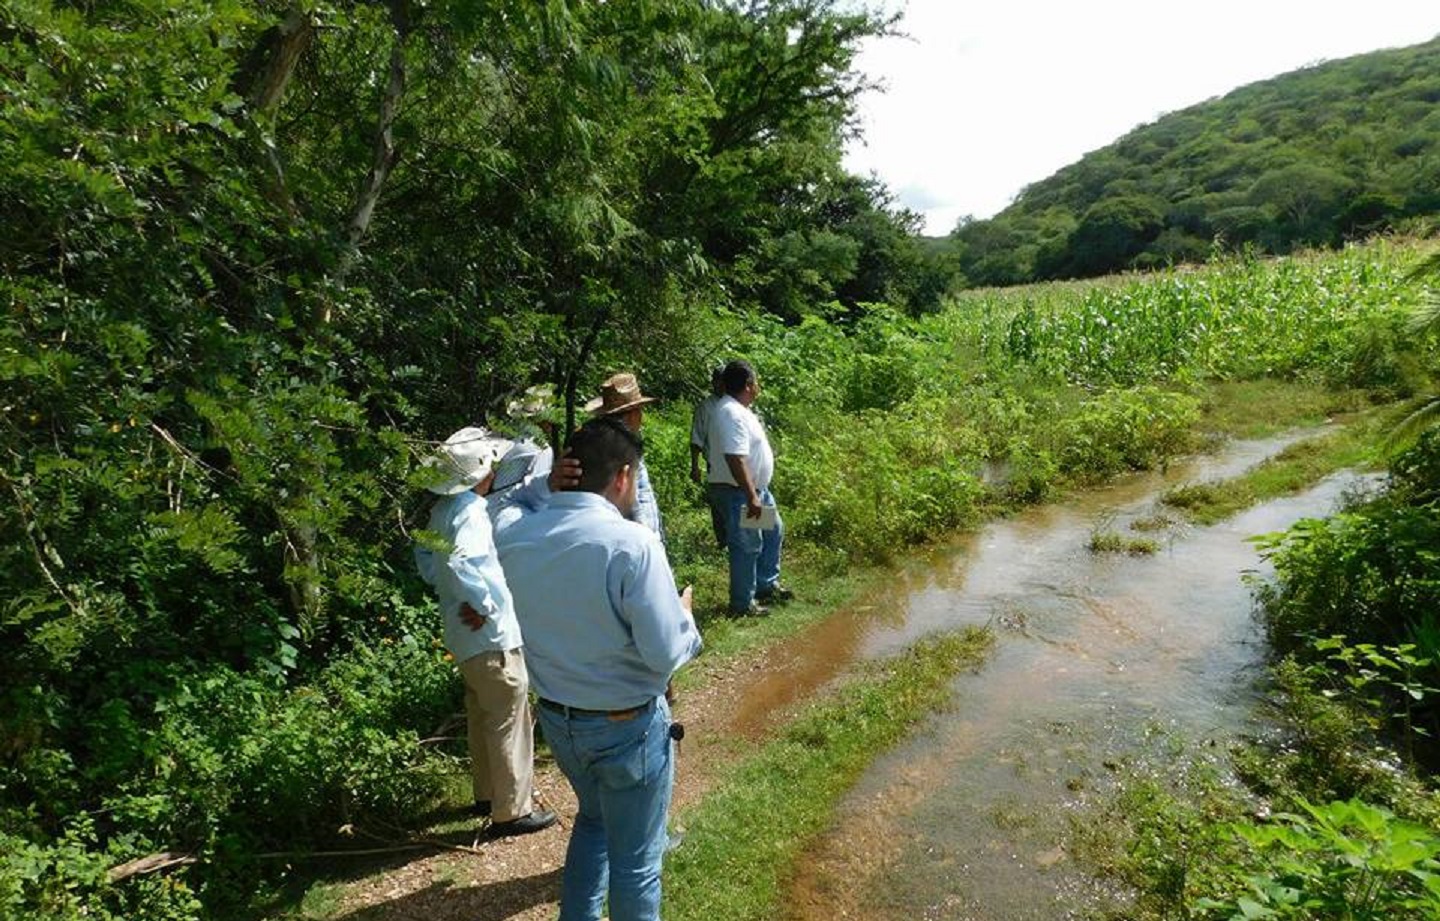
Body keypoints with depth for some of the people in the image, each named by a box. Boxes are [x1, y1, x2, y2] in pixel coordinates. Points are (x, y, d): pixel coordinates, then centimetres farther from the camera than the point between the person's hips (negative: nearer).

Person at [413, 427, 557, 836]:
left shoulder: (443, 508, 6)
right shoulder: (472, 511, -24)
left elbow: (424, 555, 19)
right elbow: (461, 564, -39)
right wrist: (485, 605, -26)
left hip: (465, 636, 9)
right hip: (493, 636, -9)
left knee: (482, 717, 23)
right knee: (510, 724, 5)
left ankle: (487, 794, 39)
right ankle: (512, 810, 18)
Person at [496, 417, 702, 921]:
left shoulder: (513, 537, -9)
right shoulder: (632, 544, -27)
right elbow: (666, 654, -24)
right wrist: (684, 615, -3)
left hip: (556, 718, 6)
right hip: (627, 727, -6)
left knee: (593, 818, 33)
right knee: (635, 862, 17)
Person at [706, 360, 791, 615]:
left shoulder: (739, 410, 11)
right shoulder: (732, 414, -23)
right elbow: (735, 458, -32)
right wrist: (751, 497, -33)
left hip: (757, 488, 11)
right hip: (739, 492, -11)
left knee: (774, 531, 21)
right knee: (747, 546, -2)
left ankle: (767, 585, 33)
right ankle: (743, 603, 10)